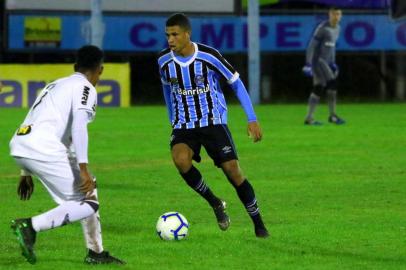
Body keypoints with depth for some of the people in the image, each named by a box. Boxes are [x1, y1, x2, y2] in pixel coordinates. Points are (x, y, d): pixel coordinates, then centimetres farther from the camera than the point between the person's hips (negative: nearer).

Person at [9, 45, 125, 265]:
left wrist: (26, 172, 33)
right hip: (43, 147, -9)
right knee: (88, 203, -6)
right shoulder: (86, 88, 3)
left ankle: (95, 252, 22)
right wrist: (83, 169, -19)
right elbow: (79, 125, -14)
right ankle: (30, 226, -18)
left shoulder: (55, 85, 29)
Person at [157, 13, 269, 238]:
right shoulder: (164, 60, -4)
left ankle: (259, 225, 6)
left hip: (213, 121, -2)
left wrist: (252, 119, -6)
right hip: (183, 125, 2)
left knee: (233, 170, -11)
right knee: (180, 159, -28)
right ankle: (215, 204, -6)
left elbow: (236, 83, -3)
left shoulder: (208, 56, -14)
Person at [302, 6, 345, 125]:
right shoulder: (323, 28, -16)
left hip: (325, 61, 8)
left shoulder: (337, 28, 11)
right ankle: (332, 115, -10)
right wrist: (308, 64, -21)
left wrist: (332, 62, 22)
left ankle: (309, 118, 9)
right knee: (332, 83, -14)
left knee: (318, 89, 5)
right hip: (317, 60, -8)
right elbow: (312, 45, -17)